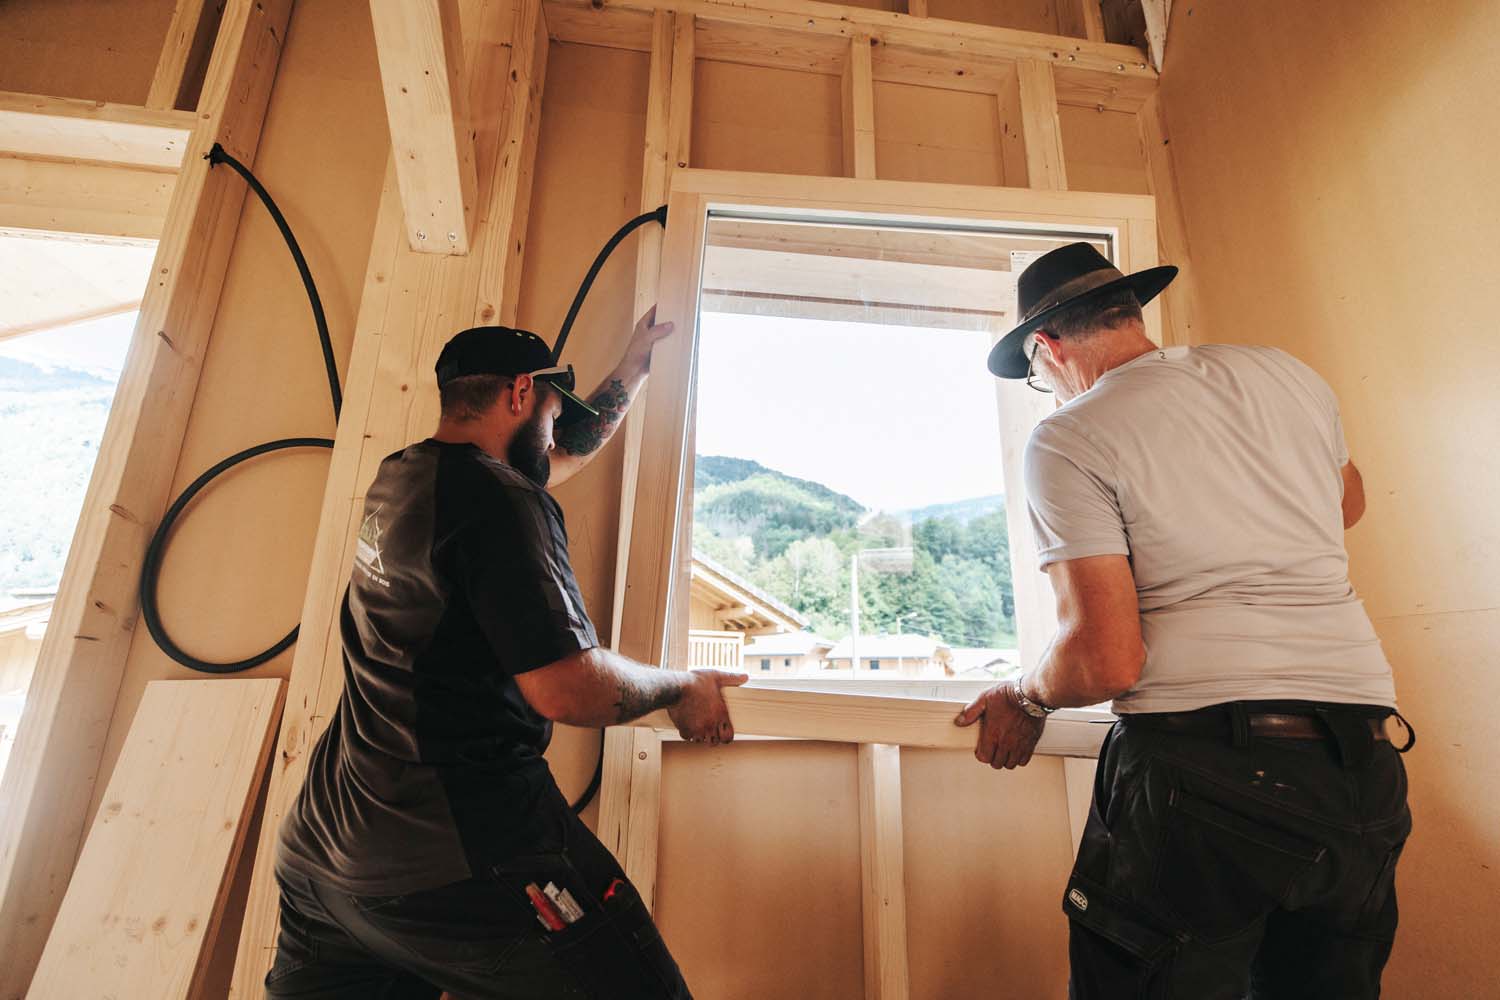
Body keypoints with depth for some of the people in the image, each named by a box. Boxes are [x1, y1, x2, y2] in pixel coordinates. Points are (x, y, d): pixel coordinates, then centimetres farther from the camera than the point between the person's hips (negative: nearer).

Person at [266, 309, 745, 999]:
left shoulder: (400, 477, 11)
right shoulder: (496, 499, -18)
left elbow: (568, 455, 24)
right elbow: (568, 687, -22)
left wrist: (634, 364, 30)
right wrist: (683, 689, -4)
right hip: (455, 859, -9)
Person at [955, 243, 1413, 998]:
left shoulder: (1069, 438, -9)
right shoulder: (1287, 376, 10)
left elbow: (1107, 660, -16)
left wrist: (1025, 698, 4)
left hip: (1202, 760, -7)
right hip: (1363, 768, 7)